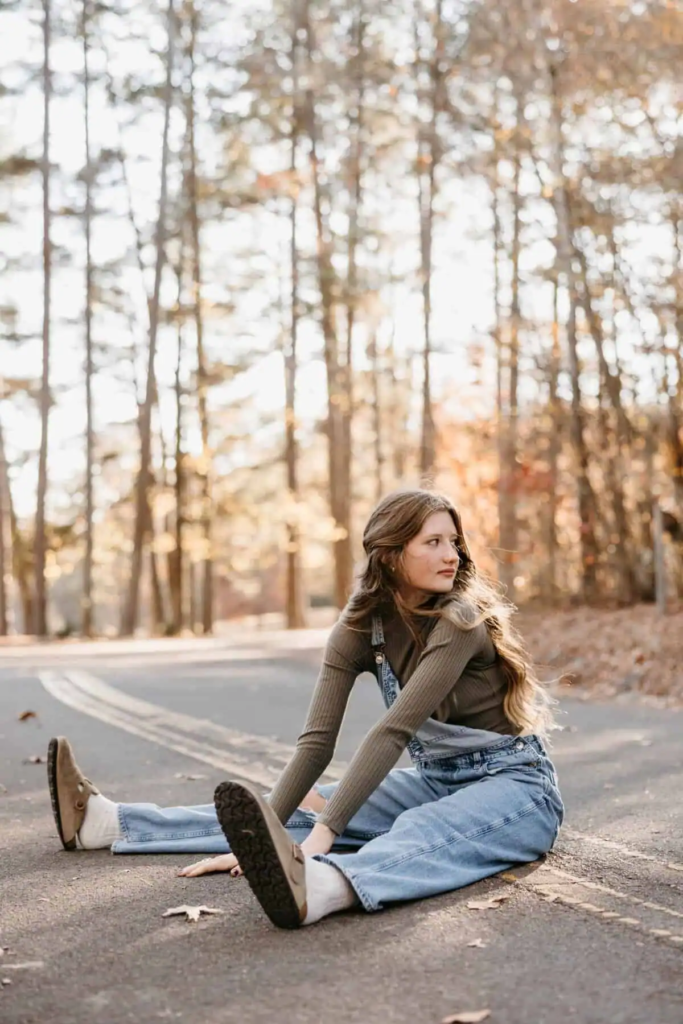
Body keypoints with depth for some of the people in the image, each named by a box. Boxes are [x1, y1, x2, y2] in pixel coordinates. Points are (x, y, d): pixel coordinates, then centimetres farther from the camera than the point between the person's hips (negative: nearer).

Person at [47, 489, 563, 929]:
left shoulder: (460, 617, -20)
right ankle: (103, 822, -7)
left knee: (423, 832, -37)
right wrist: (261, 834, -23)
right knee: (308, 807, -4)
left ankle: (313, 888, -70)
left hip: (512, 785, -6)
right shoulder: (363, 624, -3)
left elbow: (394, 730, -29)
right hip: (434, 780, 6)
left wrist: (323, 833, -36)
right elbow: (318, 738, -11)